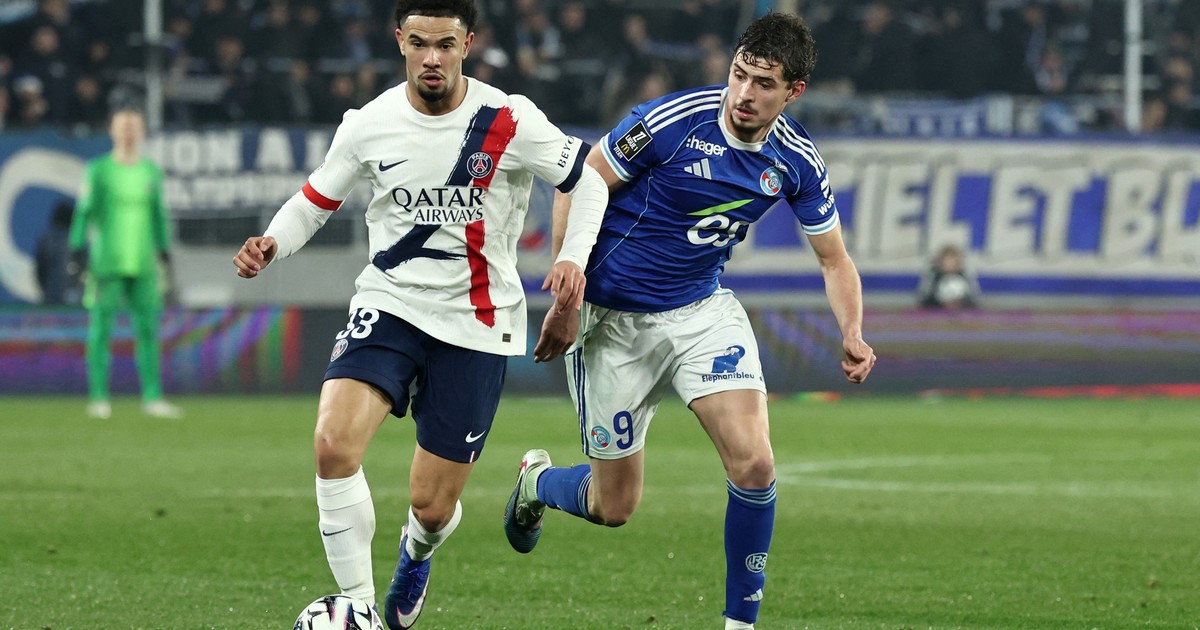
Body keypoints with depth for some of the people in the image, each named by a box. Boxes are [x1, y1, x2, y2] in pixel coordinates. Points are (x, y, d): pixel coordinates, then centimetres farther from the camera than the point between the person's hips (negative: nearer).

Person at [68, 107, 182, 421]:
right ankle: (98, 398, 1)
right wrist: (77, 250, -8)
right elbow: (85, 212, -1)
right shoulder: (98, 171, 0)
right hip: (107, 262, -4)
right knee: (101, 327, -3)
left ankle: (152, 398, 3)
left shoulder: (152, 171, 12)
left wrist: (164, 251, 17)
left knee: (148, 328, 0)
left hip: (144, 264, 4)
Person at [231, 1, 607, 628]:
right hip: (389, 302, 1)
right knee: (333, 444, -26)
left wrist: (573, 257, -13)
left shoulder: (509, 122, -10)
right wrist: (271, 244, -11)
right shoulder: (369, 125, -4)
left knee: (431, 507, 0)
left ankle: (416, 554, 41)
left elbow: (589, 177, 3)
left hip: (475, 324, -1)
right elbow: (314, 201, 9)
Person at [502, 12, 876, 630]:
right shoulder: (672, 121, -22)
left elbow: (834, 260, 5)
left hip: (704, 312, 4)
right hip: (616, 322, -4)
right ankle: (536, 480, 40)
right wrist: (565, 301, -15)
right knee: (614, 506, 4)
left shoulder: (796, 161, -7)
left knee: (754, 465, -17)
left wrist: (852, 334, -14)